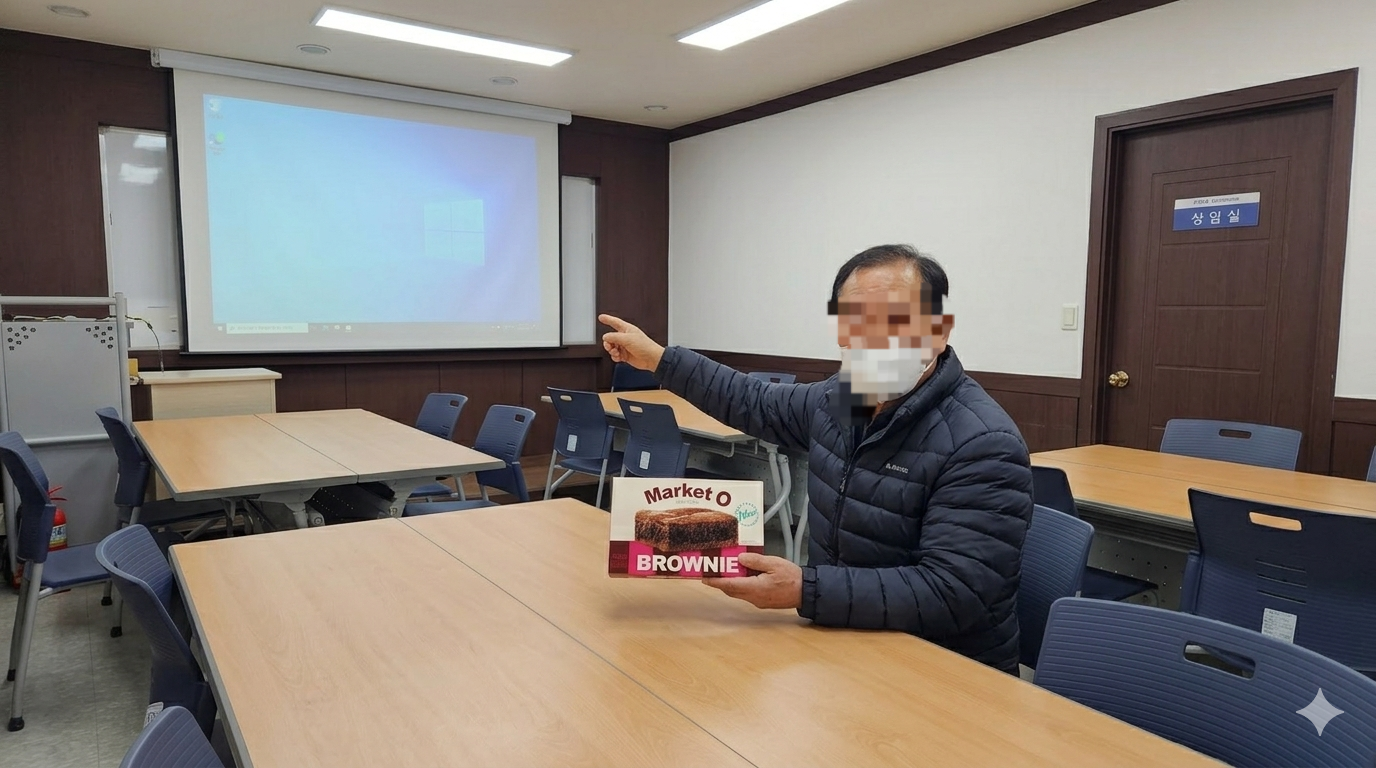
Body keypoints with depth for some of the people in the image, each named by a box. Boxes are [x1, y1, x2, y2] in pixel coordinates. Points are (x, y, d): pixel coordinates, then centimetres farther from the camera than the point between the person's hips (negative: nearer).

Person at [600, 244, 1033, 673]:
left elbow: (954, 595, -28)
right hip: (840, 646, 6)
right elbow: (759, 405, 20)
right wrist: (659, 359, 21)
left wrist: (805, 590, -33)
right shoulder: (839, 398, 2)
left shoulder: (984, 448, -22)